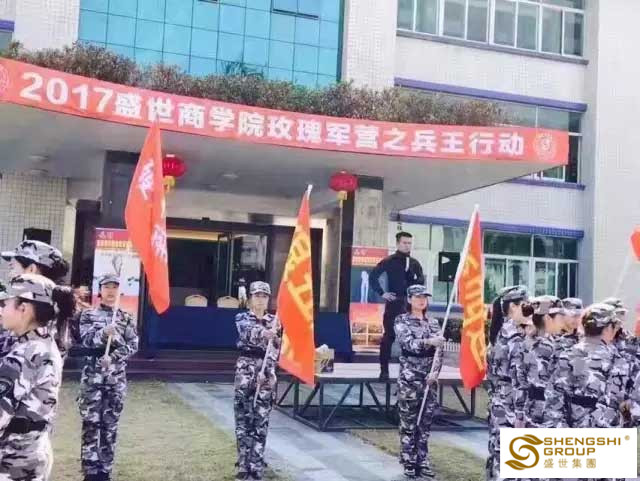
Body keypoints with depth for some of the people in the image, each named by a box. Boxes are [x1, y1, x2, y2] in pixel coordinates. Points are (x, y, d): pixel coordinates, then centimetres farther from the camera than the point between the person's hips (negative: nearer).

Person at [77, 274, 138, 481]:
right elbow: (86, 340, -10)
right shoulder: (88, 315, 4)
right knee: (91, 423, -3)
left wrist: (112, 358, -14)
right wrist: (104, 333, -28)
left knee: (111, 424, 5)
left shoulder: (126, 318, 7)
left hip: (117, 377, 2)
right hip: (92, 375, -2)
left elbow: (133, 345, 0)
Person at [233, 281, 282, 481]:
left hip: (266, 372, 1)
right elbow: (248, 332, -20)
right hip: (245, 370, -1)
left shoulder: (274, 322, 8)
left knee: (261, 419, 0)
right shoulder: (242, 318, 4)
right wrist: (264, 333, -42)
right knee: (243, 418, 2)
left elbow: (276, 349, 0)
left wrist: (265, 370, -17)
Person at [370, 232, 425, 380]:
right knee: (389, 336, -2)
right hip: (393, 303, -3)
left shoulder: (414, 263, 9)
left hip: (410, 304, 4)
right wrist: (382, 293, -11)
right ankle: (384, 370, 4)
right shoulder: (389, 261, -2)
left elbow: (421, 282, 9)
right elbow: (373, 276, -5)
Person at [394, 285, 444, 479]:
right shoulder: (402, 321, 1)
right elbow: (408, 343, -16)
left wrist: (435, 371, -13)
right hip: (409, 377, -4)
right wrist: (428, 341, -32)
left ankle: (423, 462, 16)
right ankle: (409, 463, 8)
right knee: (409, 423, 0)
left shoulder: (433, 323, 12)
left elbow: (438, 350, 3)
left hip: (429, 378, 4)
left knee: (426, 422, 7)